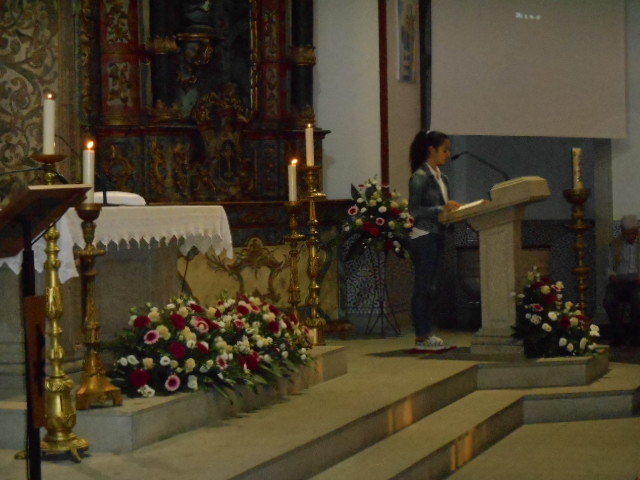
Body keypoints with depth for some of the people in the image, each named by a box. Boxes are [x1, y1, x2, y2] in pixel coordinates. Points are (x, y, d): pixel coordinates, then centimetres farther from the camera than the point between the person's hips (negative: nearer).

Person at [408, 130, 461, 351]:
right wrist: (442, 209, -24)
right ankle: (421, 337, -3)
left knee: (430, 286, 10)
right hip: (423, 235, -9)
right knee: (423, 286, -6)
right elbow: (415, 210, -17)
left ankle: (427, 334, 14)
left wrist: (453, 208, 4)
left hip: (437, 235, 9)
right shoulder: (420, 177, -12)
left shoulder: (441, 177, 14)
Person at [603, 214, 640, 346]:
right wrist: (612, 276, -6)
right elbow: (609, 266, 17)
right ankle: (619, 334, -17)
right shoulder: (615, 244, 15)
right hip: (619, 281, 1)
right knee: (609, 300, -33)